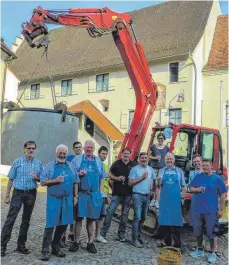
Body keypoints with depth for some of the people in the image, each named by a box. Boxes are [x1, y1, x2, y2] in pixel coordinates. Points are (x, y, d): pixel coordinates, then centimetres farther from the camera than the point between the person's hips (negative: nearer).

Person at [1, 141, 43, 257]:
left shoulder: (39, 163, 4)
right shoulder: (17, 162, 0)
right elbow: (11, 179, 1)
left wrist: (36, 178, -15)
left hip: (31, 194, 2)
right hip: (18, 192, -2)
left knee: (26, 220, 10)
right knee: (10, 219, -6)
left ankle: (21, 245, 22)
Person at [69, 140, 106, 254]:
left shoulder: (99, 161, 11)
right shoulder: (77, 159, 2)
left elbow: (101, 178, 12)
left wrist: (100, 193, 6)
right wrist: (79, 173, -19)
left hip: (94, 194, 2)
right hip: (80, 193, -2)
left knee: (91, 218, 8)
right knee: (78, 217, 3)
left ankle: (90, 242, 19)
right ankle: (76, 242, 17)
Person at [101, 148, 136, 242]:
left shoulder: (134, 165, 5)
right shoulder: (116, 163, 3)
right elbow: (110, 174, 6)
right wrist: (117, 178, -11)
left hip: (128, 193, 2)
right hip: (117, 192, -1)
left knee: (125, 214, 9)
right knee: (110, 211, -5)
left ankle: (121, 234, 21)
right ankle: (103, 232, 5)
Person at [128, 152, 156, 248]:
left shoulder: (150, 169, 12)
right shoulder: (135, 169, -4)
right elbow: (130, 183, -9)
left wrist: (151, 189, 9)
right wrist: (141, 178, -16)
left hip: (147, 196, 6)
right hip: (138, 195, -5)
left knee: (143, 217, 12)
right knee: (137, 217, -10)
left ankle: (138, 235, 25)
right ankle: (134, 239, -4)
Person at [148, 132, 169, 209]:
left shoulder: (166, 148, 7)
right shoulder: (153, 146, 2)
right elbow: (149, 156, 6)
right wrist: (155, 158, -11)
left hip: (162, 168, 1)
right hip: (154, 168, -1)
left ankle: (156, 201, 7)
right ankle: (153, 199, 13)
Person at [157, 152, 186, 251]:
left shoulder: (179, 171, 6)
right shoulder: (162, 171, 10)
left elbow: (183, 186, 8)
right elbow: (158, 185, 9)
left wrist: (182, 197, 0)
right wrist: (158, 181, -13)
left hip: (175, 199, -2)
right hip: (164, 199, 2)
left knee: (175, 221, -1)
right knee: (164, 221, 7)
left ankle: (177, 244, 8)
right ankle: (167, 242, 20)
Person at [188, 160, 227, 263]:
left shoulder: (217, 179, -4)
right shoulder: (198, 177, 4)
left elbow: (223, 195, -4)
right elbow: (190, 188, 7)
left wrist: (221, 209, -7)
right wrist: (197, 189, -15)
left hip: (211, 211, -3)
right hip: (196, 210, 4)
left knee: (211, 232, 4)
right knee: (197, 231, 14)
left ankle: (213, 253, 20)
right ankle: (200, 250, 31)